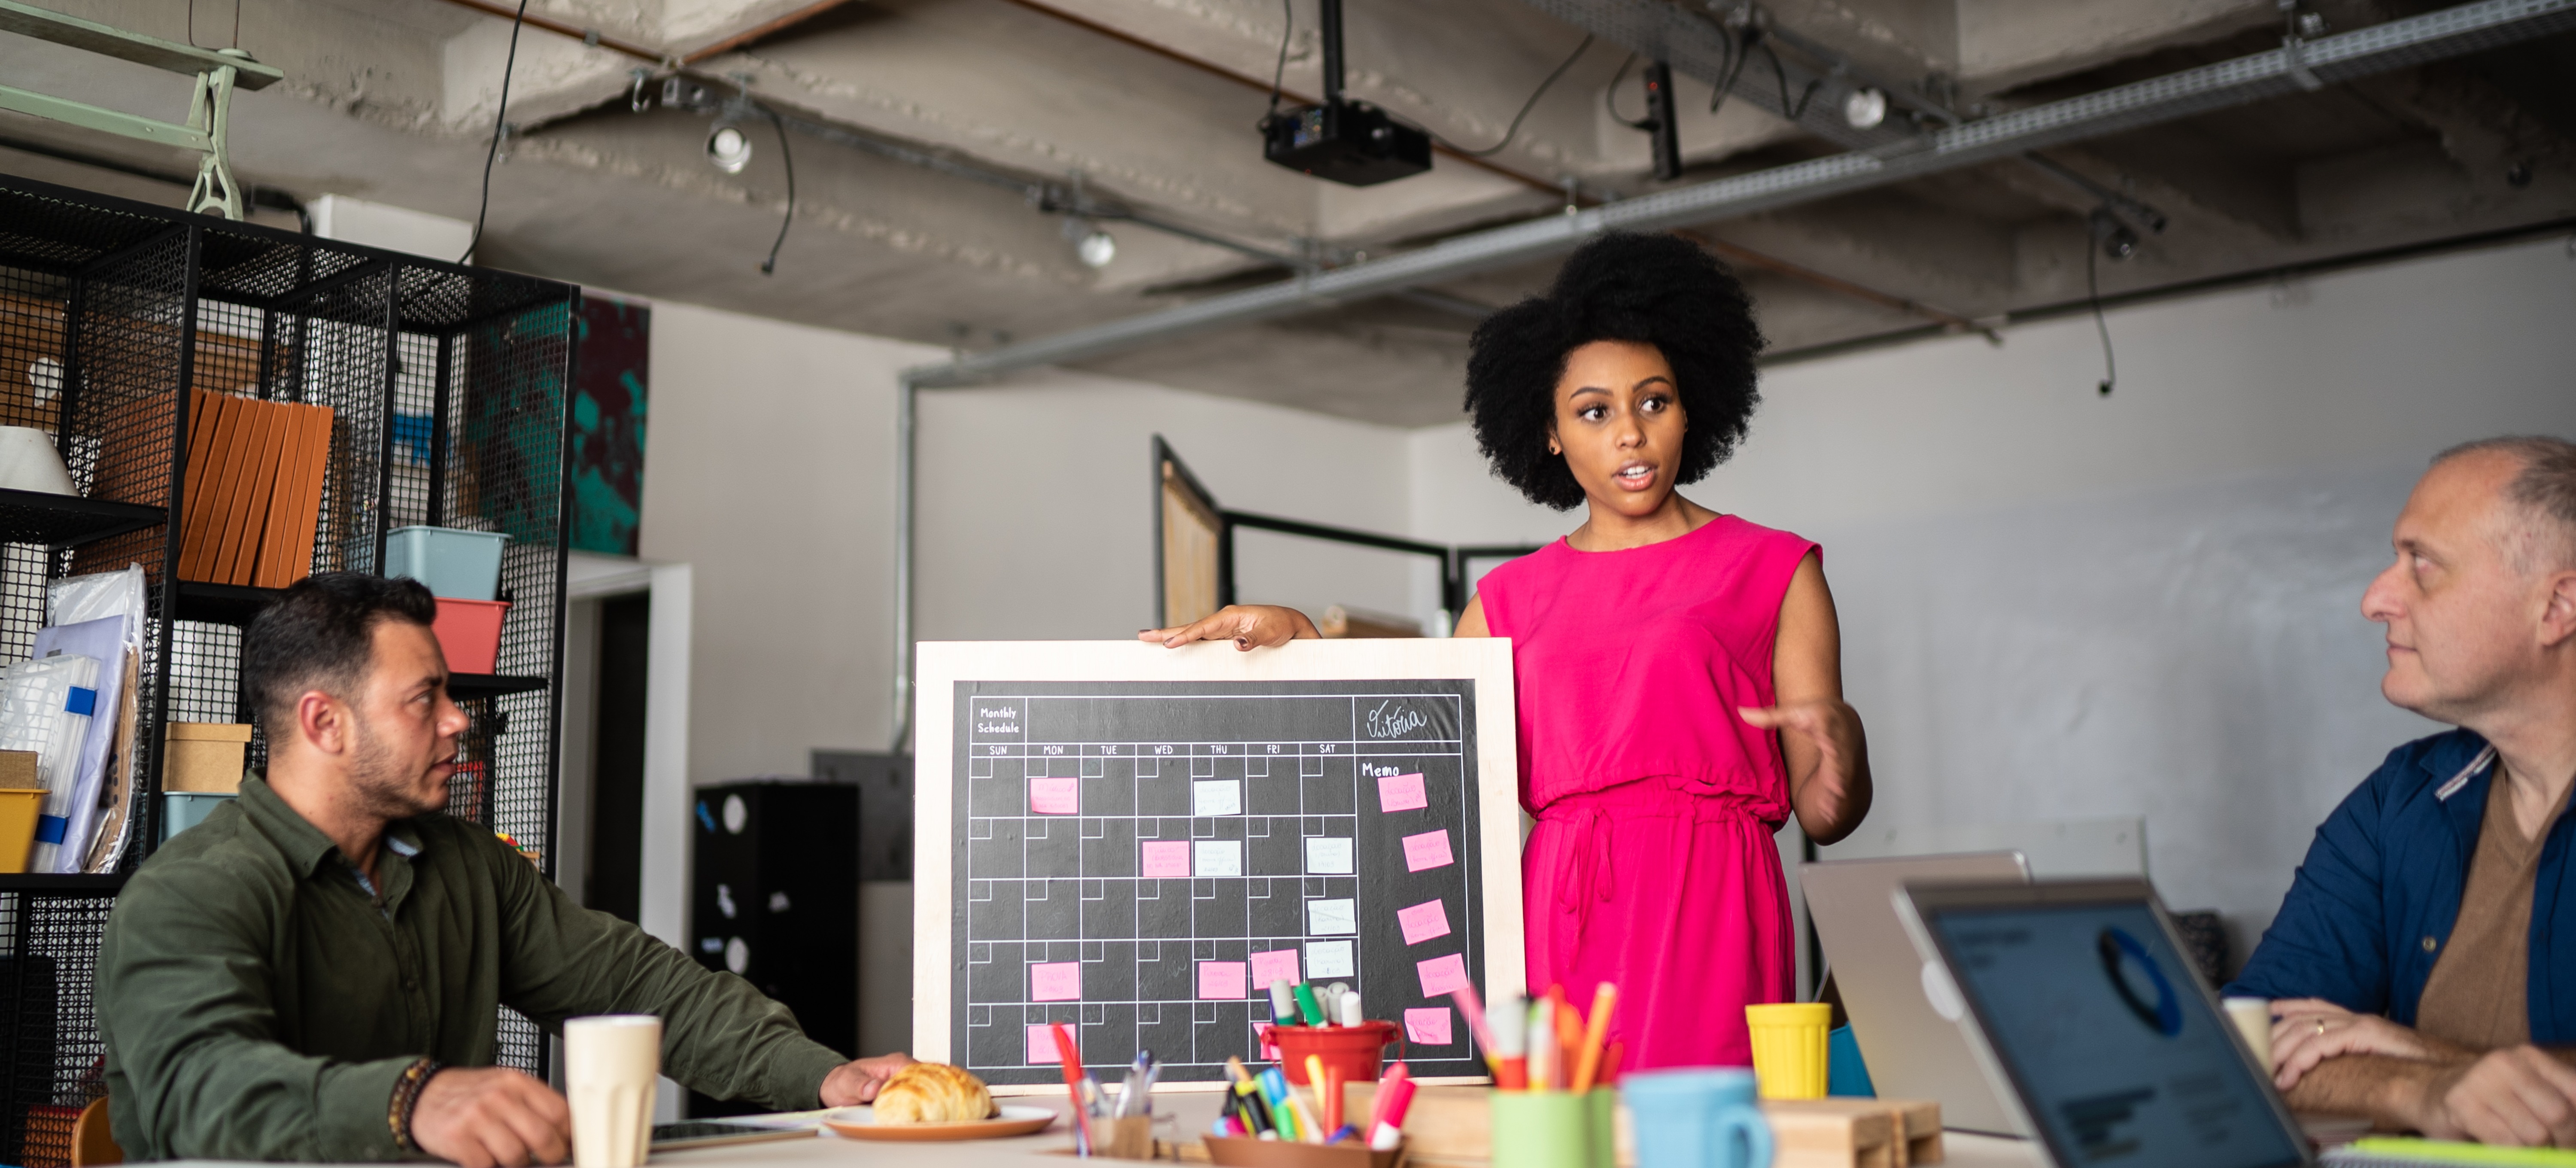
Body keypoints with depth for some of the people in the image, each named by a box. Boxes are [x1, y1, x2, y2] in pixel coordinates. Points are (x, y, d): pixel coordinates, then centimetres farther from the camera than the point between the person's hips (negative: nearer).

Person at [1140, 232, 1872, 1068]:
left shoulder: (1771, 569, 10)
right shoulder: (1512, 599, 17)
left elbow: (1825, 816, 6)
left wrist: (1842, 744, -15)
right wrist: (1299, 638, 5)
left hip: (1707, 912, -2)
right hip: (1557, 914, 2)